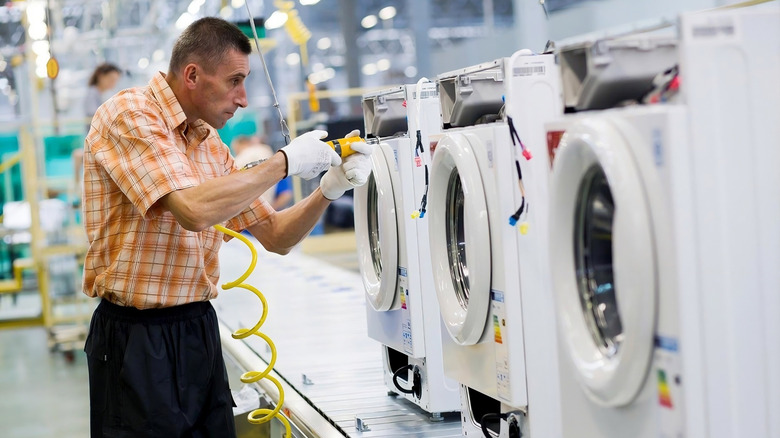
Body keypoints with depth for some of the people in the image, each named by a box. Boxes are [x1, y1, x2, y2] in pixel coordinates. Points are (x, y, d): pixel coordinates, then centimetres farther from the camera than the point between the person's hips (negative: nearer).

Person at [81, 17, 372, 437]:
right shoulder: (130, 115, -12)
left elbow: (275, 236, 14)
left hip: (200, 327, 7)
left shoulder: (212, 146, 11)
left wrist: (330, 188, -4)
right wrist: (285, 161, -17)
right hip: (138, 337, -7)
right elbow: (195, 210, -27)